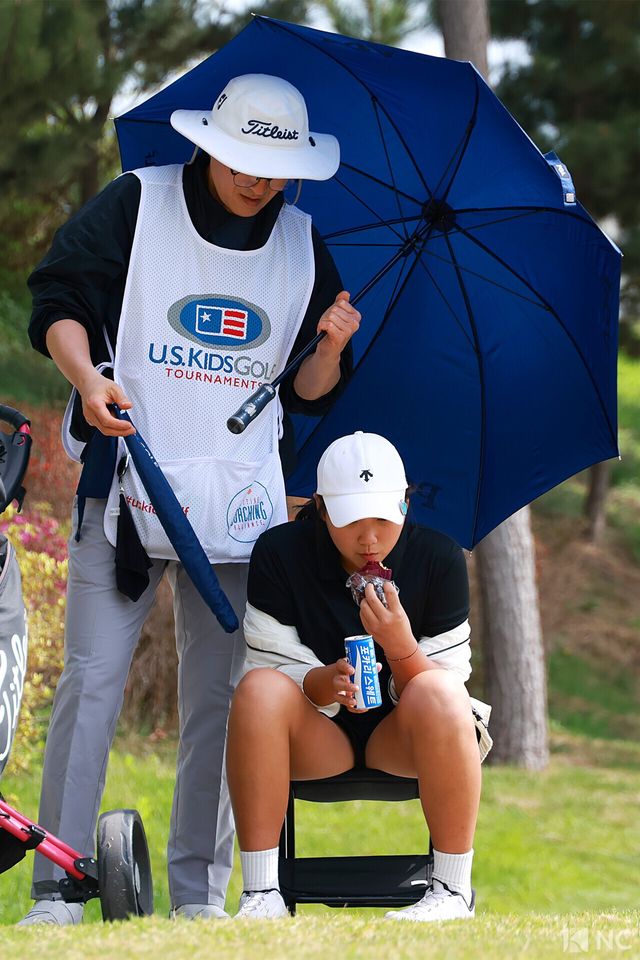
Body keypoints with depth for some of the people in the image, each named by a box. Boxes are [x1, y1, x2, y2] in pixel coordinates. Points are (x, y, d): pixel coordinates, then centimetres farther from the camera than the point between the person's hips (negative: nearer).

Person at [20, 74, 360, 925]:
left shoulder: (303, 247, 10)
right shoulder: (137, 206, 1)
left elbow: (308, 395, 14)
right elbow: (58, 300, -1)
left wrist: (330, 352, -7)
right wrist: (89, 378, -18)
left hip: (240, 499, 3)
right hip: (125, 485, -3)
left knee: (220, 695, 2)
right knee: (92, 680, -7)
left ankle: (199, 889, 11)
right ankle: (56, 887, -3)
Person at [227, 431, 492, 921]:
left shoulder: (439, 558, -9)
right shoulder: (279, 554, -8)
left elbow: (448, 684, -10)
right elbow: (274, 665, -10)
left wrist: (401, 646, -31)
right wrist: (325, 682, -32)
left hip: (402, 734, -1)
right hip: (319, 735, 1)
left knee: (436, 694, -35)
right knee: (258, 688, -31)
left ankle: (454, 892, -24)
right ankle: (261, 895, -29)